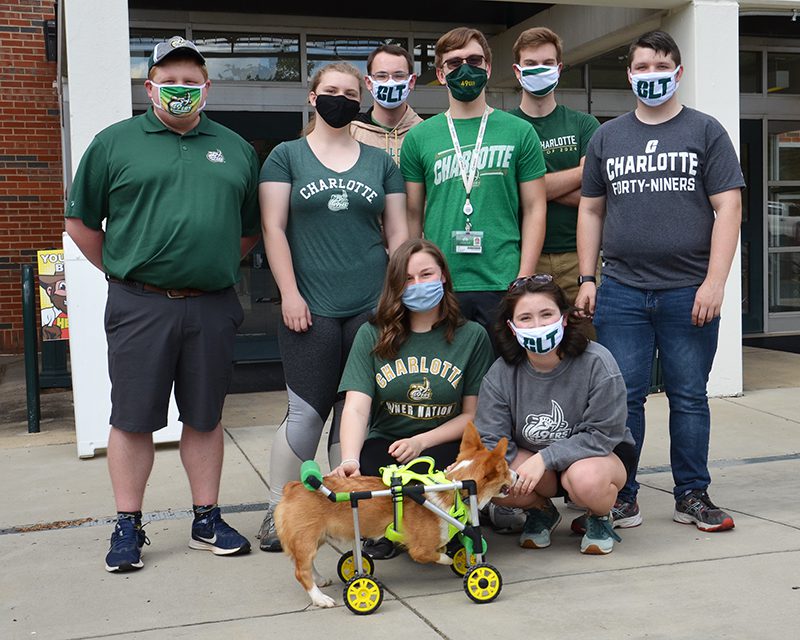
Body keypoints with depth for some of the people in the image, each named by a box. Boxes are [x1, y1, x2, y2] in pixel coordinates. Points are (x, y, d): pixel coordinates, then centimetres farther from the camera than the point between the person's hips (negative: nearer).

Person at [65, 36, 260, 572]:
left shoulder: (235, 149, 12)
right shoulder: (115, 143, 5)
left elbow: (251, 229, 18)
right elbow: (82, 221, 7)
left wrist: (216, 268, 11)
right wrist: (122, 271, 5)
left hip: (213, 307, 2)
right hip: (140, 306, -2)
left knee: (205, 418, 10)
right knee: (133, 419, 3)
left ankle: (207, 520, 21)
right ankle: (128, 527, 15)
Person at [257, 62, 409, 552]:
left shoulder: (381, 162, 13)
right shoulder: (286, 157, 7)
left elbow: (398, 232, 12)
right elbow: (274, 227, 1)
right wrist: (289, 293, -7)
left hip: (372, 307, 2)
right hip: (311, 309, -2)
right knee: (307, 412, -2)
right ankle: (279, 509, 13)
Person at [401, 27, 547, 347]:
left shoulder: (519, 132, 4)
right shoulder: (419, 137, 7)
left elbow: (534, 208, 4)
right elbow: (413, 215, 9)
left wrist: (524, 280, -4)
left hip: (501, 284, -1)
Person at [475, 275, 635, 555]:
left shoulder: (597, 363, -22)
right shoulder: (500, 374, -12)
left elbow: (602, 435, -21)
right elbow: (490, 440, -13)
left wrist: (545, 458, -30)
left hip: (600, 453, -3)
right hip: (531, 459, 3)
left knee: (586, 478, -38)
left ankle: (599, 517, 1)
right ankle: (541, 511, 7)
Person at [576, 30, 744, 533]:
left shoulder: (706, 132, 5)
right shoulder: (607, 138, 13)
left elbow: (728, 208, -1)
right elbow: (591, 210, 15)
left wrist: (714, 282, -10)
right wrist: (587, 279, 6)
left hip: (689, 292, -1)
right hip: (621, 292, 2)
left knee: (689, 397, 6)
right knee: (623, 396, 3)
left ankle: (692, 495, 19)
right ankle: (622, 496, 14)